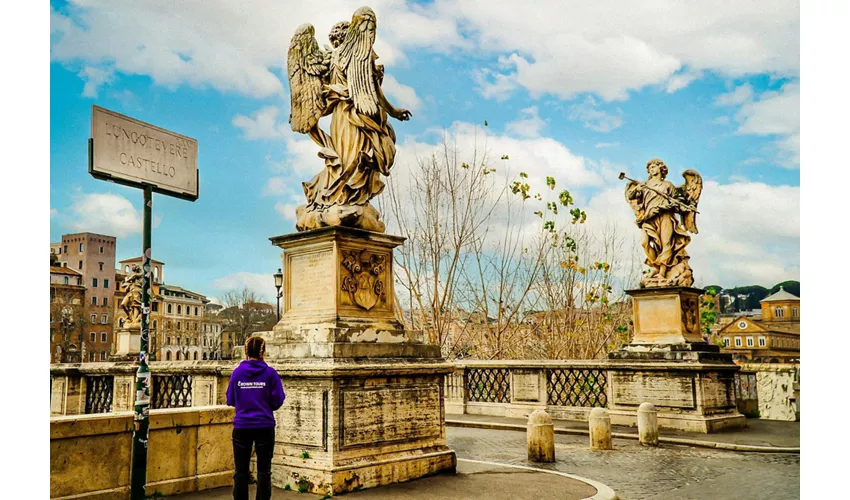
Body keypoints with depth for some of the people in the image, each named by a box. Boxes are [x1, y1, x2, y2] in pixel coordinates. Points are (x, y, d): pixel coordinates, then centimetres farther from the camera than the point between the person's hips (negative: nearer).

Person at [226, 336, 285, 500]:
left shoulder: (237, 372, -1)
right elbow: (278, 401, -5)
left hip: (242, 427, 1)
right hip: (264, 426, -1)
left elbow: (230, 400, 4)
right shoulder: (270, 373, -6)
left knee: (241, 471, 10)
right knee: (263, 470, 9)